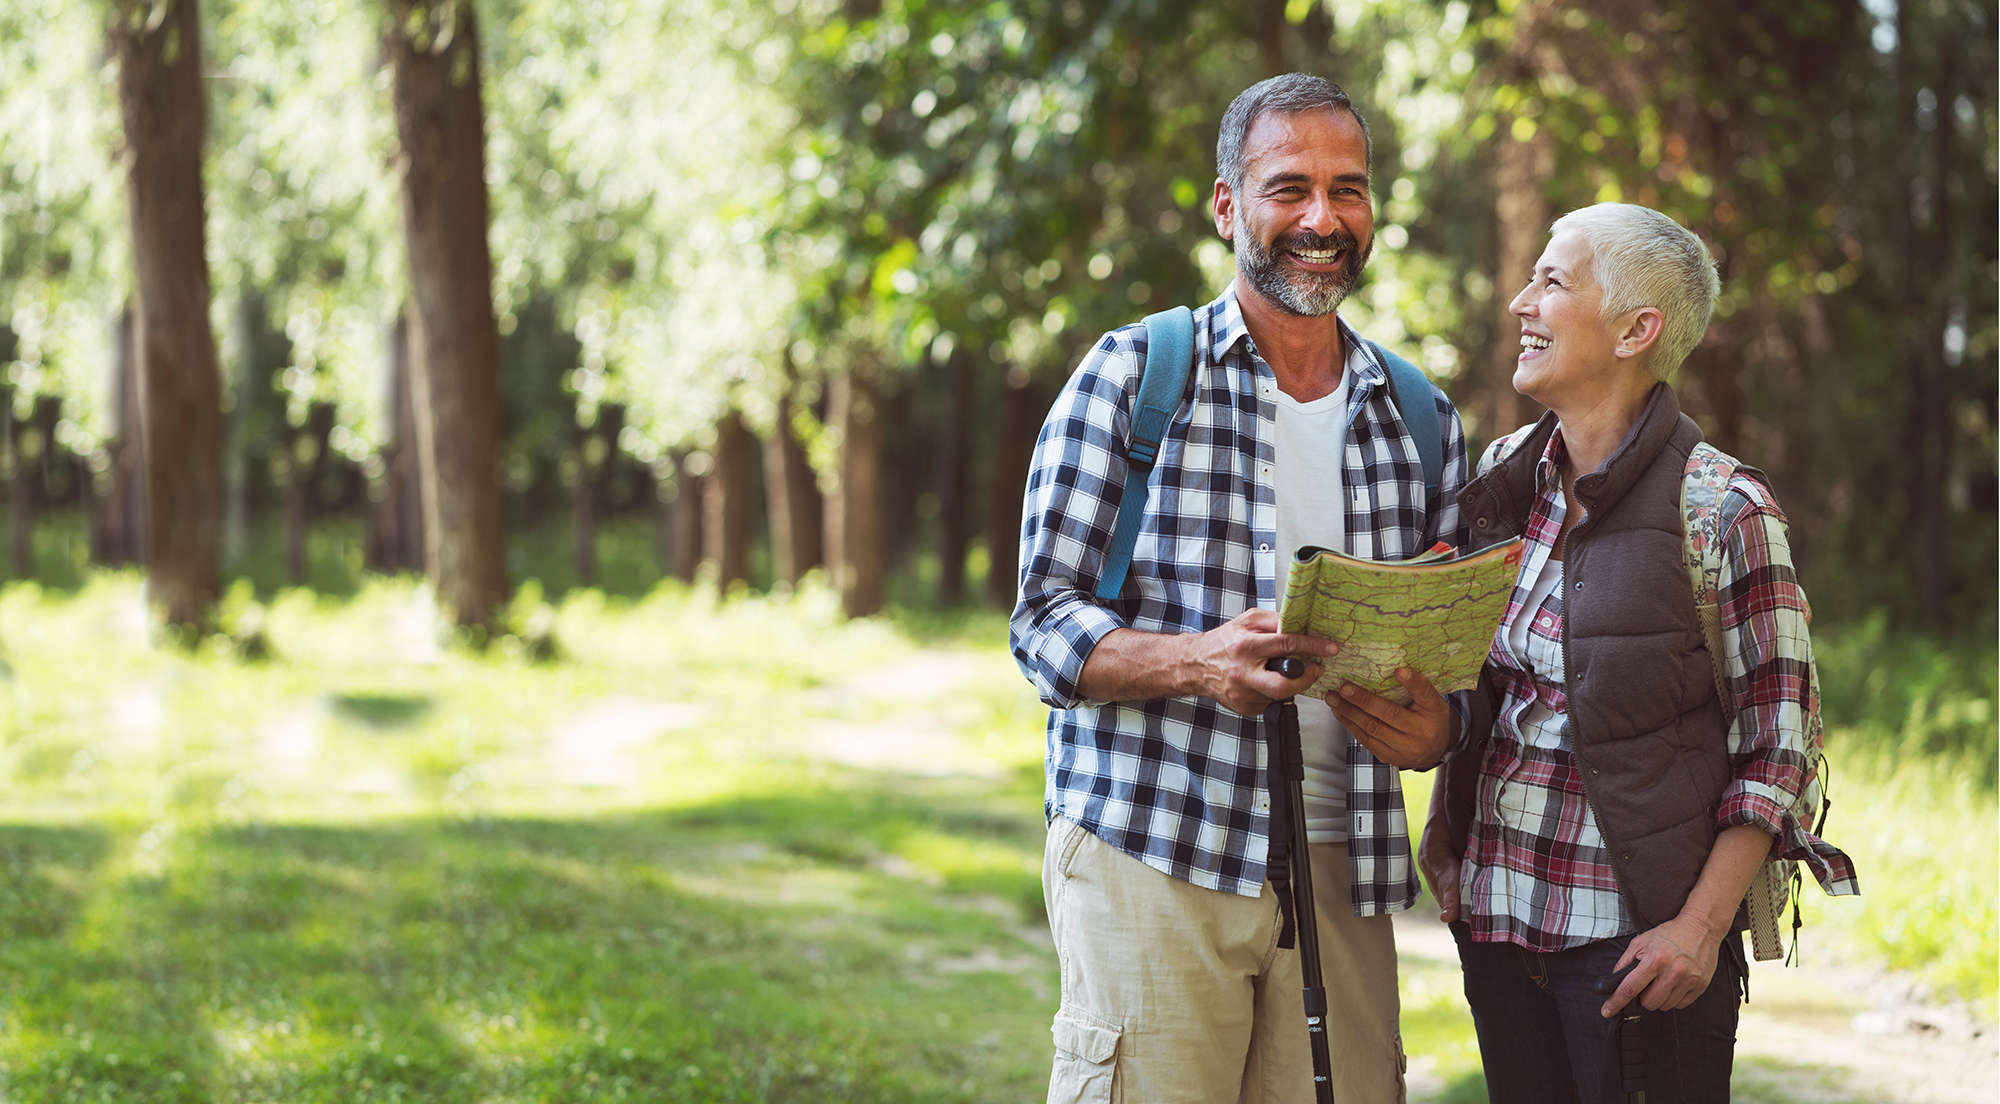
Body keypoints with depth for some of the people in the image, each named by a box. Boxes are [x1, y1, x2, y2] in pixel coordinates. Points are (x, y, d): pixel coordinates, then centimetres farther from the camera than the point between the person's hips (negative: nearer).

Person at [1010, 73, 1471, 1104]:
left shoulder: (1421, 418, 15)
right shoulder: (1132, 374, 3)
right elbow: (1045, 624, -2)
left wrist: (1436, 728, -7)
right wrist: (1198, 660, -21)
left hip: (1341, 869, 4)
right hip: (1149, 856, -4)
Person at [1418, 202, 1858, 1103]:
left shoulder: (1725, 511, -12)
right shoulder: (1501, 475, 6)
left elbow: (1776, 742, -9)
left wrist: (1702, 926, -14)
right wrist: (1442, 823, 9)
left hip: (1638, 933, -5)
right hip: (1495, 909, 5)